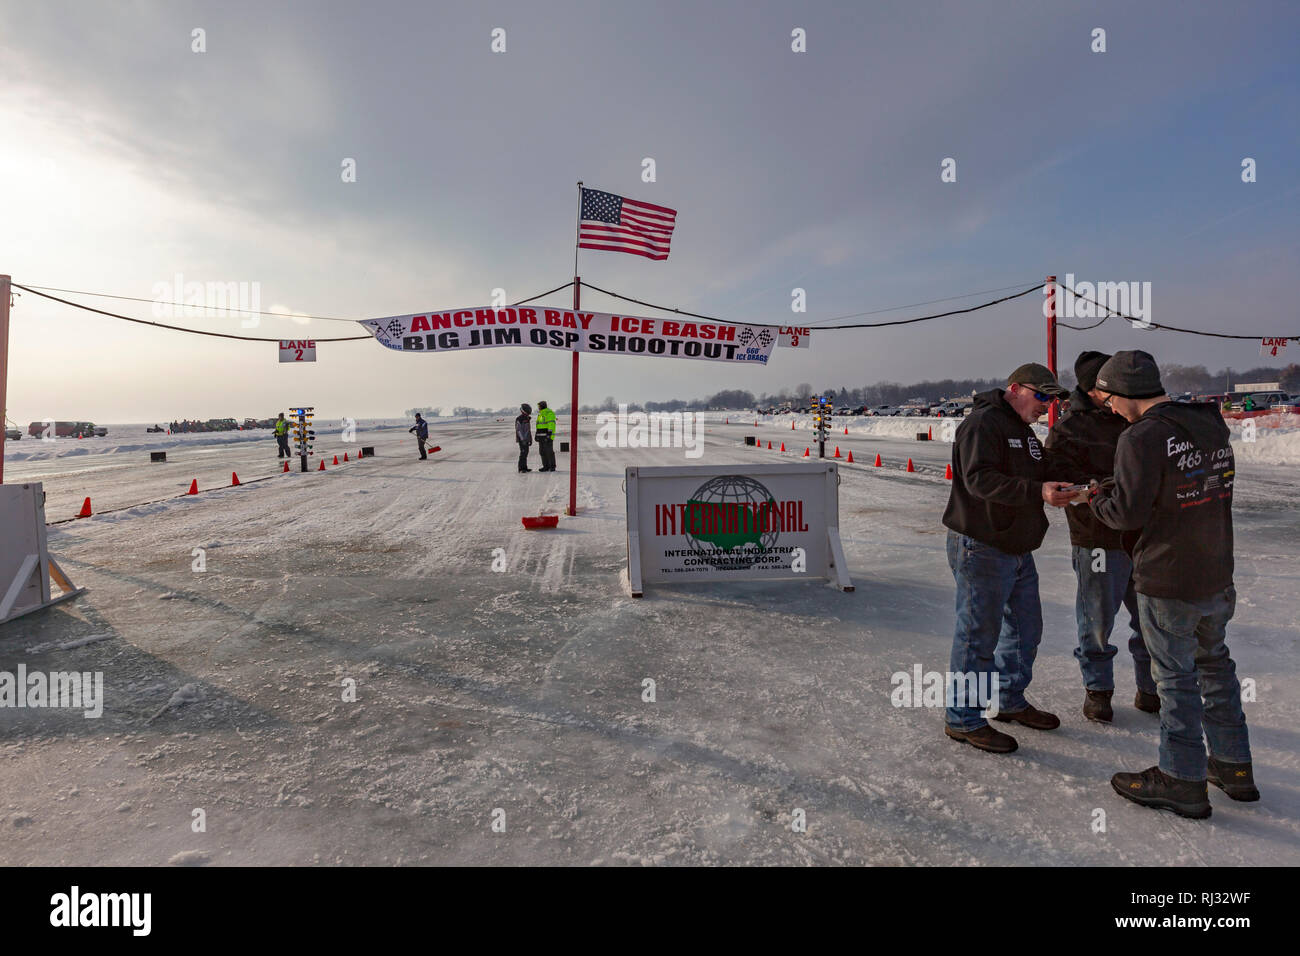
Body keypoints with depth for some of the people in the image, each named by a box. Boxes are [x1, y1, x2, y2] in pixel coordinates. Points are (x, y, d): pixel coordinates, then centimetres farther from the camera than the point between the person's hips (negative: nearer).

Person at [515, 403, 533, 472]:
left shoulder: (527, 419, 14)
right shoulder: (519, 419, -13)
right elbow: (519, 430, -18)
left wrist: (530, 440, 18)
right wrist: (523, 440, -24)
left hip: (526, 439, 9)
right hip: (522, 439, -9)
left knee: (525, 453, 10)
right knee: (523, 453, -11)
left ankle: (524, 467, 14)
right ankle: (521, 468, -8)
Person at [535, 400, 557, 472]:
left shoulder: (549, 413, -10)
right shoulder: (540, 414, 19)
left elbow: (551, 424, -17)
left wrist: (549, 434, -23)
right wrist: (537, 435, 19)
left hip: (547, 435, -9)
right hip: (541, 436, 9)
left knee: (549, 451, -8)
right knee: (542, 452, 7)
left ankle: (552, 467, -2)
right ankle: (546, 466, 11)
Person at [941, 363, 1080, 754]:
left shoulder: (1025, 431, 18)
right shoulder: (982, 423, -15)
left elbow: (1047, 470, 17)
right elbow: (980, 479, -26)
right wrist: (1039, 492, -34)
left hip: (1018, 550, 10)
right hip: (980, 549, -10)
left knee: (1025, 628, 20)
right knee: (978, 634, -2)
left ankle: (1010, 701, 39)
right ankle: (962, 719, 12)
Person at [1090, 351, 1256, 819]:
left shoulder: (1142, 437, -21)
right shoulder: (1211, 424, 6)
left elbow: (1129, 512, -23)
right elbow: (1216, 487, 16)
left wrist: (1097, 498, -2)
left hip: (1167, 582, -8)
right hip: (1217, 576, 8)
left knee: (1175, 675, 4)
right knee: (1214, 663, 21)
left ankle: (1182, 780, 17)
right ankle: (1234, 766, 35)